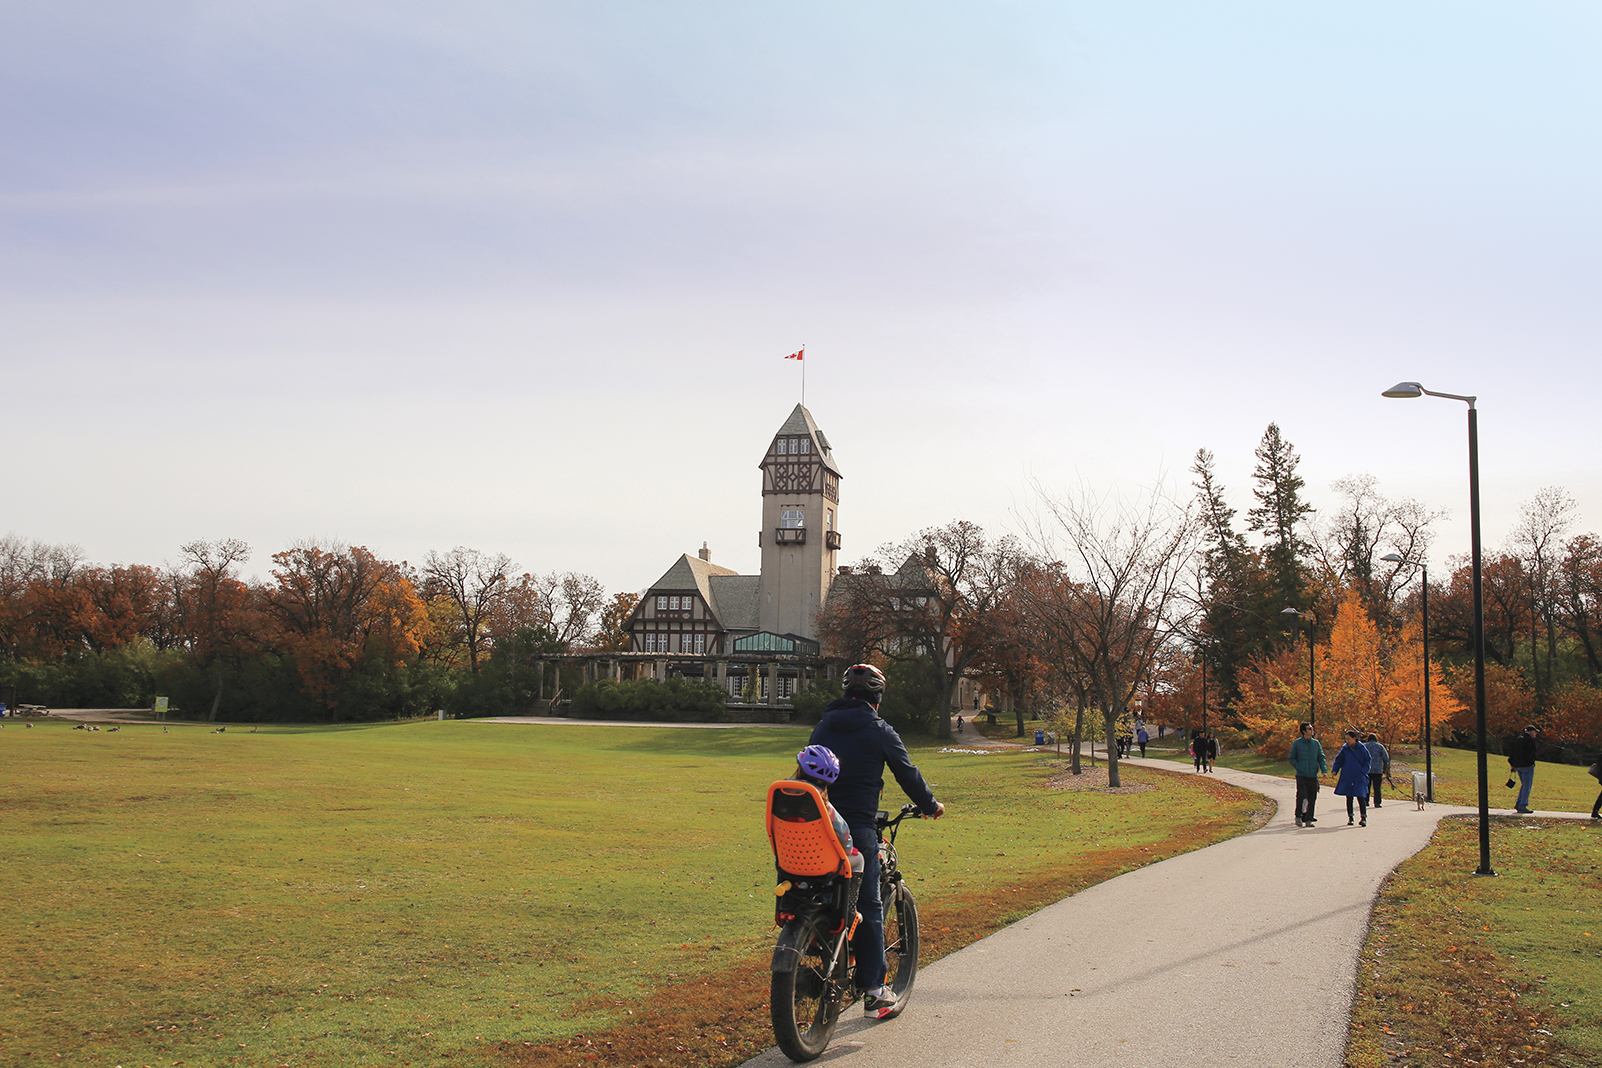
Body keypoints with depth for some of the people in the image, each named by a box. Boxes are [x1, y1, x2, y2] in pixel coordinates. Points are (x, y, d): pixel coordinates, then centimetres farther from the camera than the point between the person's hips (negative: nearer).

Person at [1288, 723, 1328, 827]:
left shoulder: (1316, 743, 9)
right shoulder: (1297, 743, 0)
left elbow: (1321, 758, 13)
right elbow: (1292, 758, 5)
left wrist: (1324, 770, -3)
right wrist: (1299, 768, -10)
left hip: (1313, 776, 3)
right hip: (1301, 776, -3)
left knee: (1312, 799, 3)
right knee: (1301, 796, -14)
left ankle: (1308, 819, 13)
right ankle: (1298, 817, 3)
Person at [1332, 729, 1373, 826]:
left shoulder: (1361, 748, -3)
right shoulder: (1345, 749, 3)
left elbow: (1368, 760, 2)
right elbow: (1339, 760, 12)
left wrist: (1363, 772, -8)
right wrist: (1335, 770, -2)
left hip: (1359, 777, -3)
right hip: (1347, 777, 3)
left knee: (1361, 797, -9)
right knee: (1349, 798, 7)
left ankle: (1364, 818, -4)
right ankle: (1350, 818, 16)